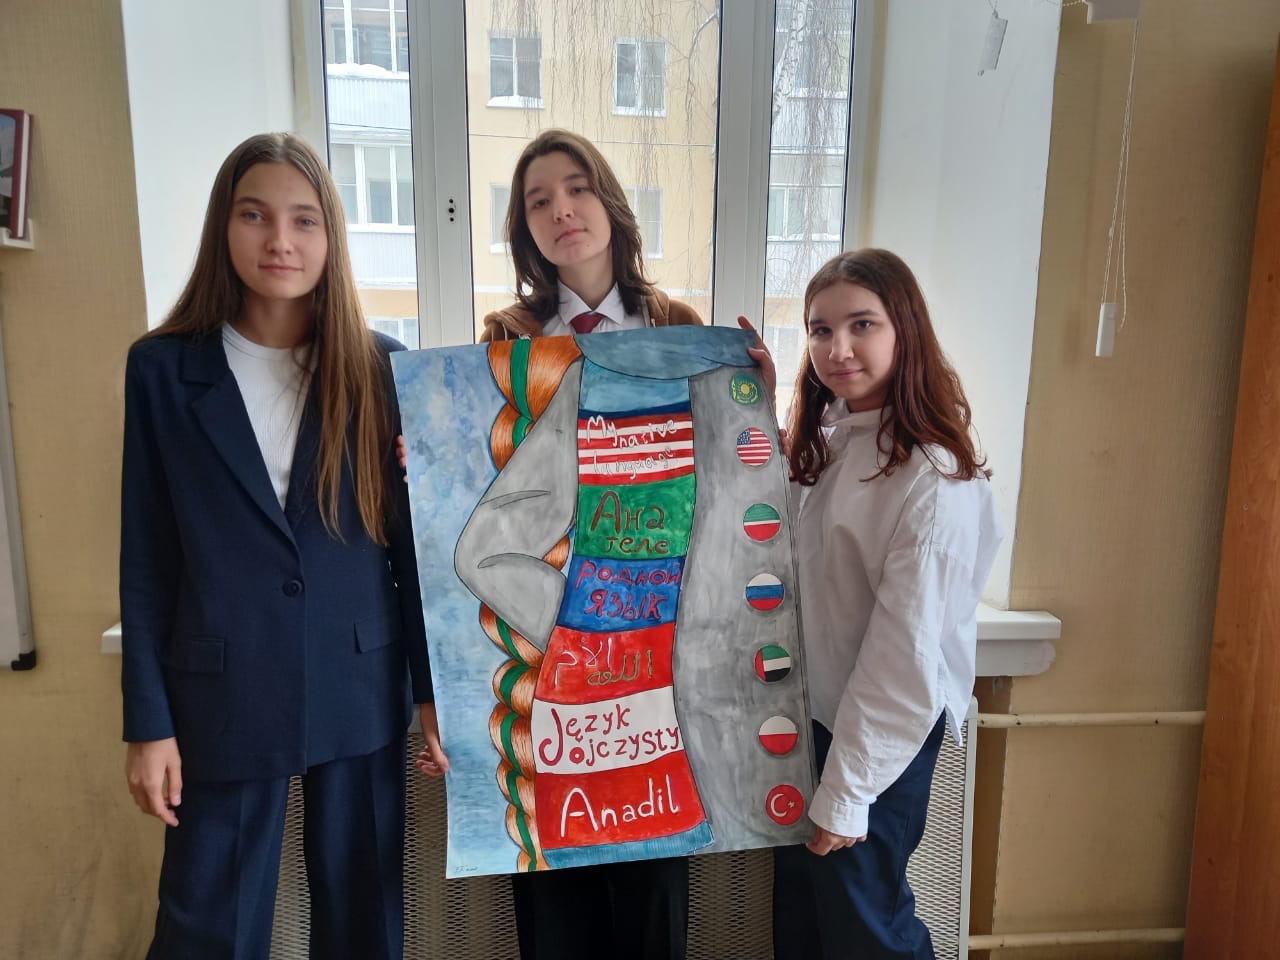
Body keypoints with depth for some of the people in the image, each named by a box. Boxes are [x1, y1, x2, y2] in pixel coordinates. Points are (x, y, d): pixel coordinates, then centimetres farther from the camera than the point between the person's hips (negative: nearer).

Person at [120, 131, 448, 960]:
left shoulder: (380, 368, -2)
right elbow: (147, 561, 0)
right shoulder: (164, 369, -2)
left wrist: (435, 690, 0)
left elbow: (413, 538, 0)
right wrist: (149, 722, -2)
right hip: (222, 701, 0)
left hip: (360, 695, 1)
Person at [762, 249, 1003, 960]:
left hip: (881, 734, -7)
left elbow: (905, 655, -23)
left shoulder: (934, 479, -25)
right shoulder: (824, 436, -1)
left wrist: (846, 793, -16)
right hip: (805, 712, 7)